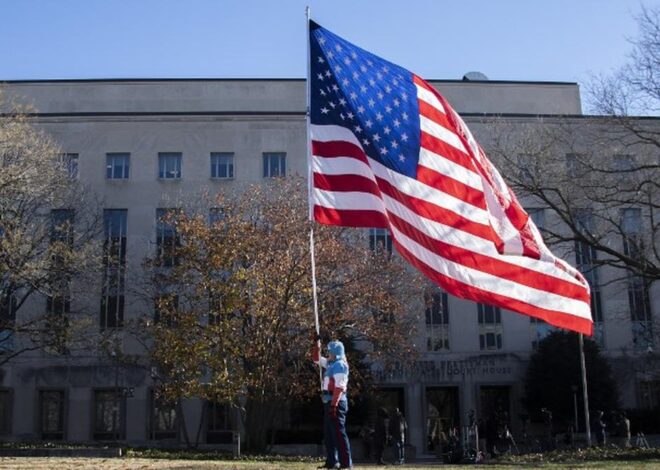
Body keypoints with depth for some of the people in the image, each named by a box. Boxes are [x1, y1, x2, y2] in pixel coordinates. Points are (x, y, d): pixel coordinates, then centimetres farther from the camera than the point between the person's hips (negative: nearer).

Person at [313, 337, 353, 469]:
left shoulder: (340, 365, -12)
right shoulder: (330, 363, 17)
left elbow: (339, 387, -20)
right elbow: (317, 359, 30)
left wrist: (334, 404, -26)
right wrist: (317, 344, 18)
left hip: (336, 402, -10)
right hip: (329, 402, 10)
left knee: (338, 432, -12)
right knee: (328, 434, 13)